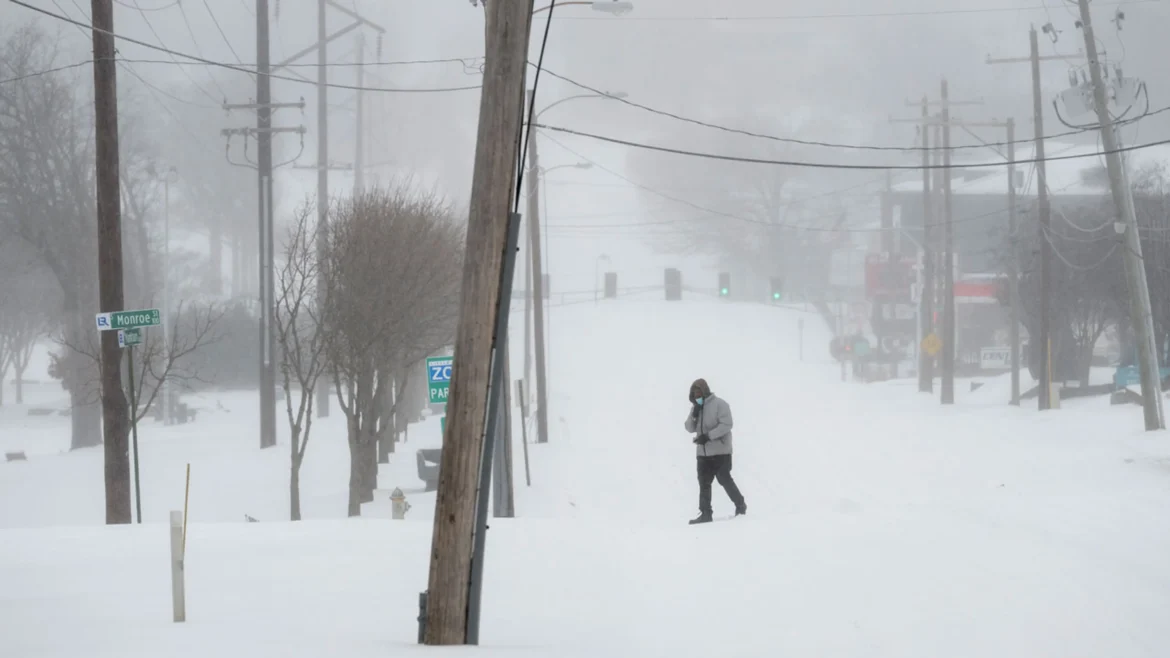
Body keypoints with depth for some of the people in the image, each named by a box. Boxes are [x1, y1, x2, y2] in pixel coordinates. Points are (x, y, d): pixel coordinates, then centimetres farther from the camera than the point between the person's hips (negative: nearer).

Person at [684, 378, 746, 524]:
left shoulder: (719, 404, -9)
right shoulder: (696, 407, 12)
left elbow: (726, 425, -17)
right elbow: (690, 428, 9)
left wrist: (708, 436, -23)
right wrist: (694, 415, -11)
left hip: (720, 450, -6)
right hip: (702, 452, 6)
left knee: (724, 479, -4)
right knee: (704, 483, 2)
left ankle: (740, 504, 15)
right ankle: (705, 513, 4)